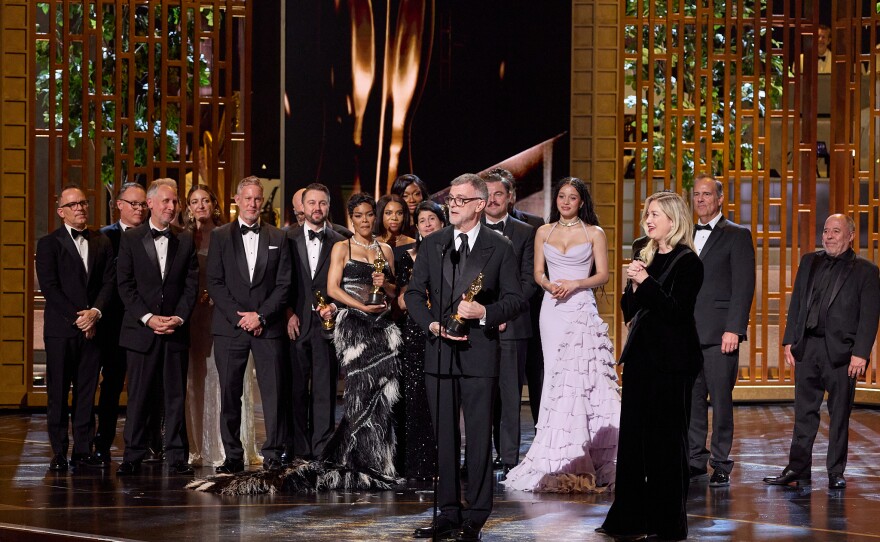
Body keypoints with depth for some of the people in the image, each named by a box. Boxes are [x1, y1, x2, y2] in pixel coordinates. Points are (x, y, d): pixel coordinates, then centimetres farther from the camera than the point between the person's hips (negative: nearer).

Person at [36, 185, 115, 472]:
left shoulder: (102, 243, 14)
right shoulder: (49, 243, 3)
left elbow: (110, 282, 7)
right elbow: (49, 287, -5)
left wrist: (96, 312, -10)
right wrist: (77, 318, -12)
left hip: (92, 329, 3)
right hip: (61, 329, -3)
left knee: (87, 393, 3)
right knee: (58, 393, -1)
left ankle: (82, 451, 8)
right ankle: (59, 454, 3)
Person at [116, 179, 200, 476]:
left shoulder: (185, 240, 9)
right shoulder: (130, 239, 3)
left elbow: (191, 284, 6)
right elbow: (125, 284, -1)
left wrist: (179, 317, -8)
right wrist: (148, 317, -11)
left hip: (176, 329, 2)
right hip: (140, 329, -1)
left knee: (176, 395, 3)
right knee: (138, 396, 0)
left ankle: (177, 457, 7)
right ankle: (133, 457, 6)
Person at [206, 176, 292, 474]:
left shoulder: (278, 238, 10)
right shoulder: (220, 236, 8)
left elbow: (283, 284, 5)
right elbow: (214, 282, 2)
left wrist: (261, 315, -7)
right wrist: (239, 316, -8)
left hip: (268, 326, 0)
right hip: (229, 326, 0)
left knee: (273, 391, -4)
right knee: (229, 393, 0)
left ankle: (273, 454, 1)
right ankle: (233, 456, 6)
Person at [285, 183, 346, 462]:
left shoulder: (340, 243, 8)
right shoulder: (288, 238, 8)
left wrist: (335, 306, -9)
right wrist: (289, 314, -4)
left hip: (326, 322, 0)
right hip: (296, 322, 0)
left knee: (325, 388, -1)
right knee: (296, 389, 1)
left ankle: (321, 448, 2)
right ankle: (297, 447, 7)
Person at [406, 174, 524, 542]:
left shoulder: (500, 249, 1)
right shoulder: (431, 245, 9)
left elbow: (515, 299, 1)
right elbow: (414, 293, 9)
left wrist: (485, 312, -17)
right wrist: (433, 325, -7)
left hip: (479, 351, -3)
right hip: (439, 351, 3)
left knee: (479, 437, -2)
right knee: (444, 437, 8)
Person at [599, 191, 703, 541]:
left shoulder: (687, 262, -8)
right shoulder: (646, 257, 13)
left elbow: (677, 310, -17)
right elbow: (629, 311, 13)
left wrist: (646, 282, -19)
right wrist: (633, 285, -4)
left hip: (671, 361, -7)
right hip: (640, 356, 7)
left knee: (667, 439, -1)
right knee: (633, 437, 7)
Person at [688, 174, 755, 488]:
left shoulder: (737, 236, -1)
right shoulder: (687, 236, 18)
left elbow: (744, 286, -8)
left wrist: (734, 330, -15)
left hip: (720, 332, -6)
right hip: (687, 333, 6)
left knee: (721, 400, -3)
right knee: (691, 400, 7)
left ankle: (721, 466, 2)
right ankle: (696, 462, 13)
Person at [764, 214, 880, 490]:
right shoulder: (809, 262, 12)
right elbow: (796, 304, 14)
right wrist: (790, 341, 6)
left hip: (841, 351, -4)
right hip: (807, 348, 4)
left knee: (839, 415, 4)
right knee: (804, 413, 7)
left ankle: (836, 473, 13)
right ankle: (798, 470, 12)